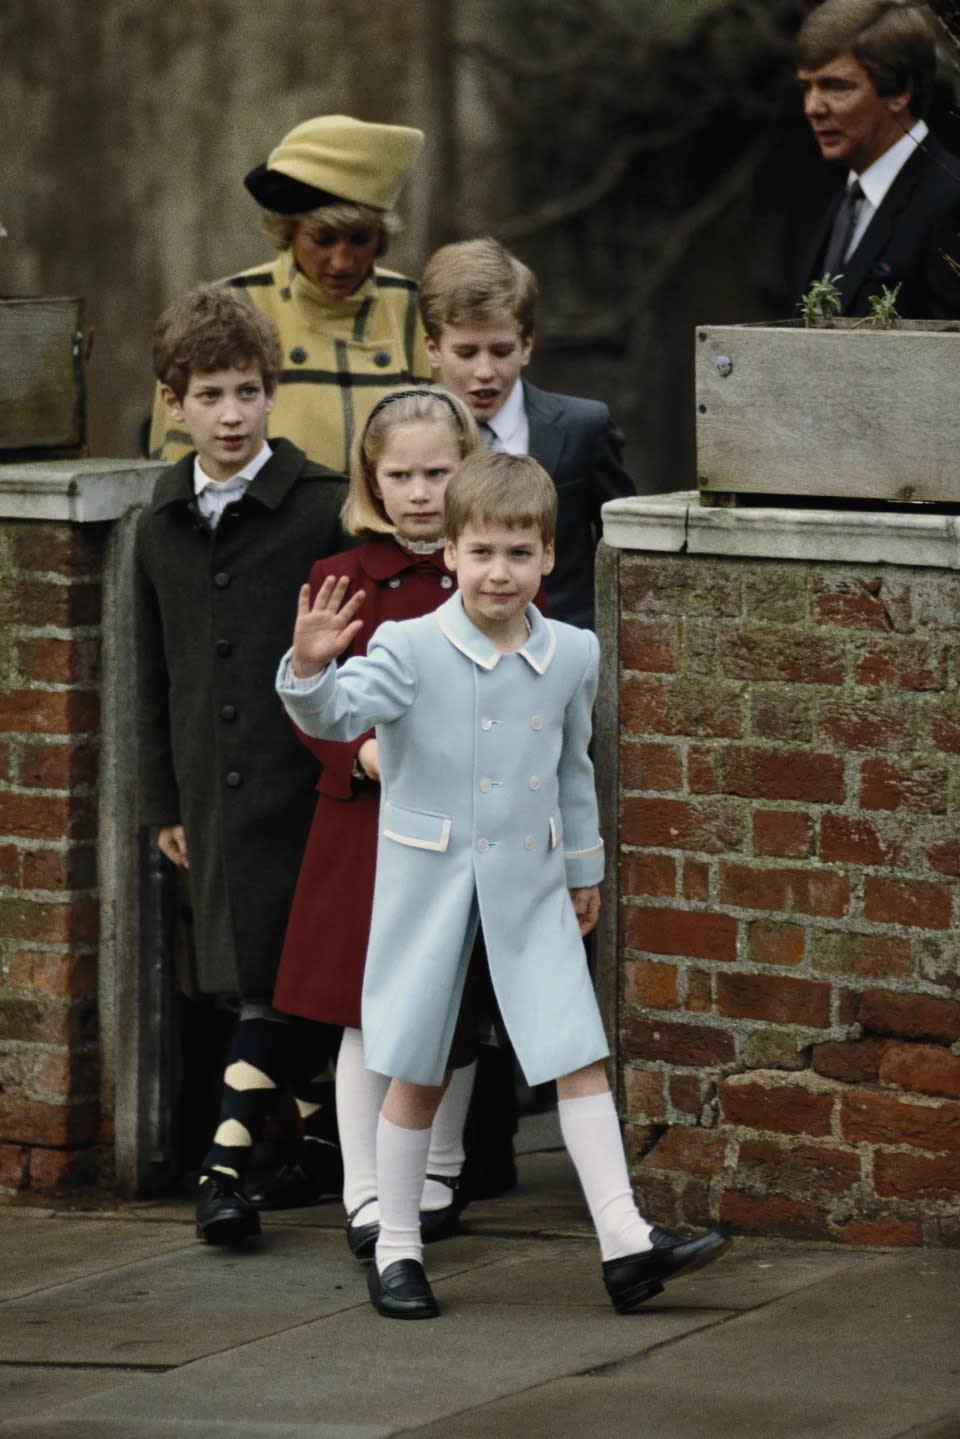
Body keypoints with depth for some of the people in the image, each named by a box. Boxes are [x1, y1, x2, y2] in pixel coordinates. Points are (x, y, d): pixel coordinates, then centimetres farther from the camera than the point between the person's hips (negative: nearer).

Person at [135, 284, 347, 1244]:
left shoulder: (324, 507, -7)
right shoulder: (160, 527, 9)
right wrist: (164, 800, 15)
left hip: (302, 778, -5)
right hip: (214, 785, 5)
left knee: (281, 975, -10)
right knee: (242, 975, 10)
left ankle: (226, 1157, -10)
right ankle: (319, 1130, 25)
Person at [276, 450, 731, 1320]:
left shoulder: (573, 656, 2)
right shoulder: (410, 650, -10)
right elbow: (336, 715, -22)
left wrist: (585, 868, 23)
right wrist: (311, 668, -43)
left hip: (531, 889, 3)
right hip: (432, 885, -3)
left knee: (581, 1057, -4)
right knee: (418, 1073, 5)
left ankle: (626, 1244, -3)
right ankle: (397, 1250, 16)